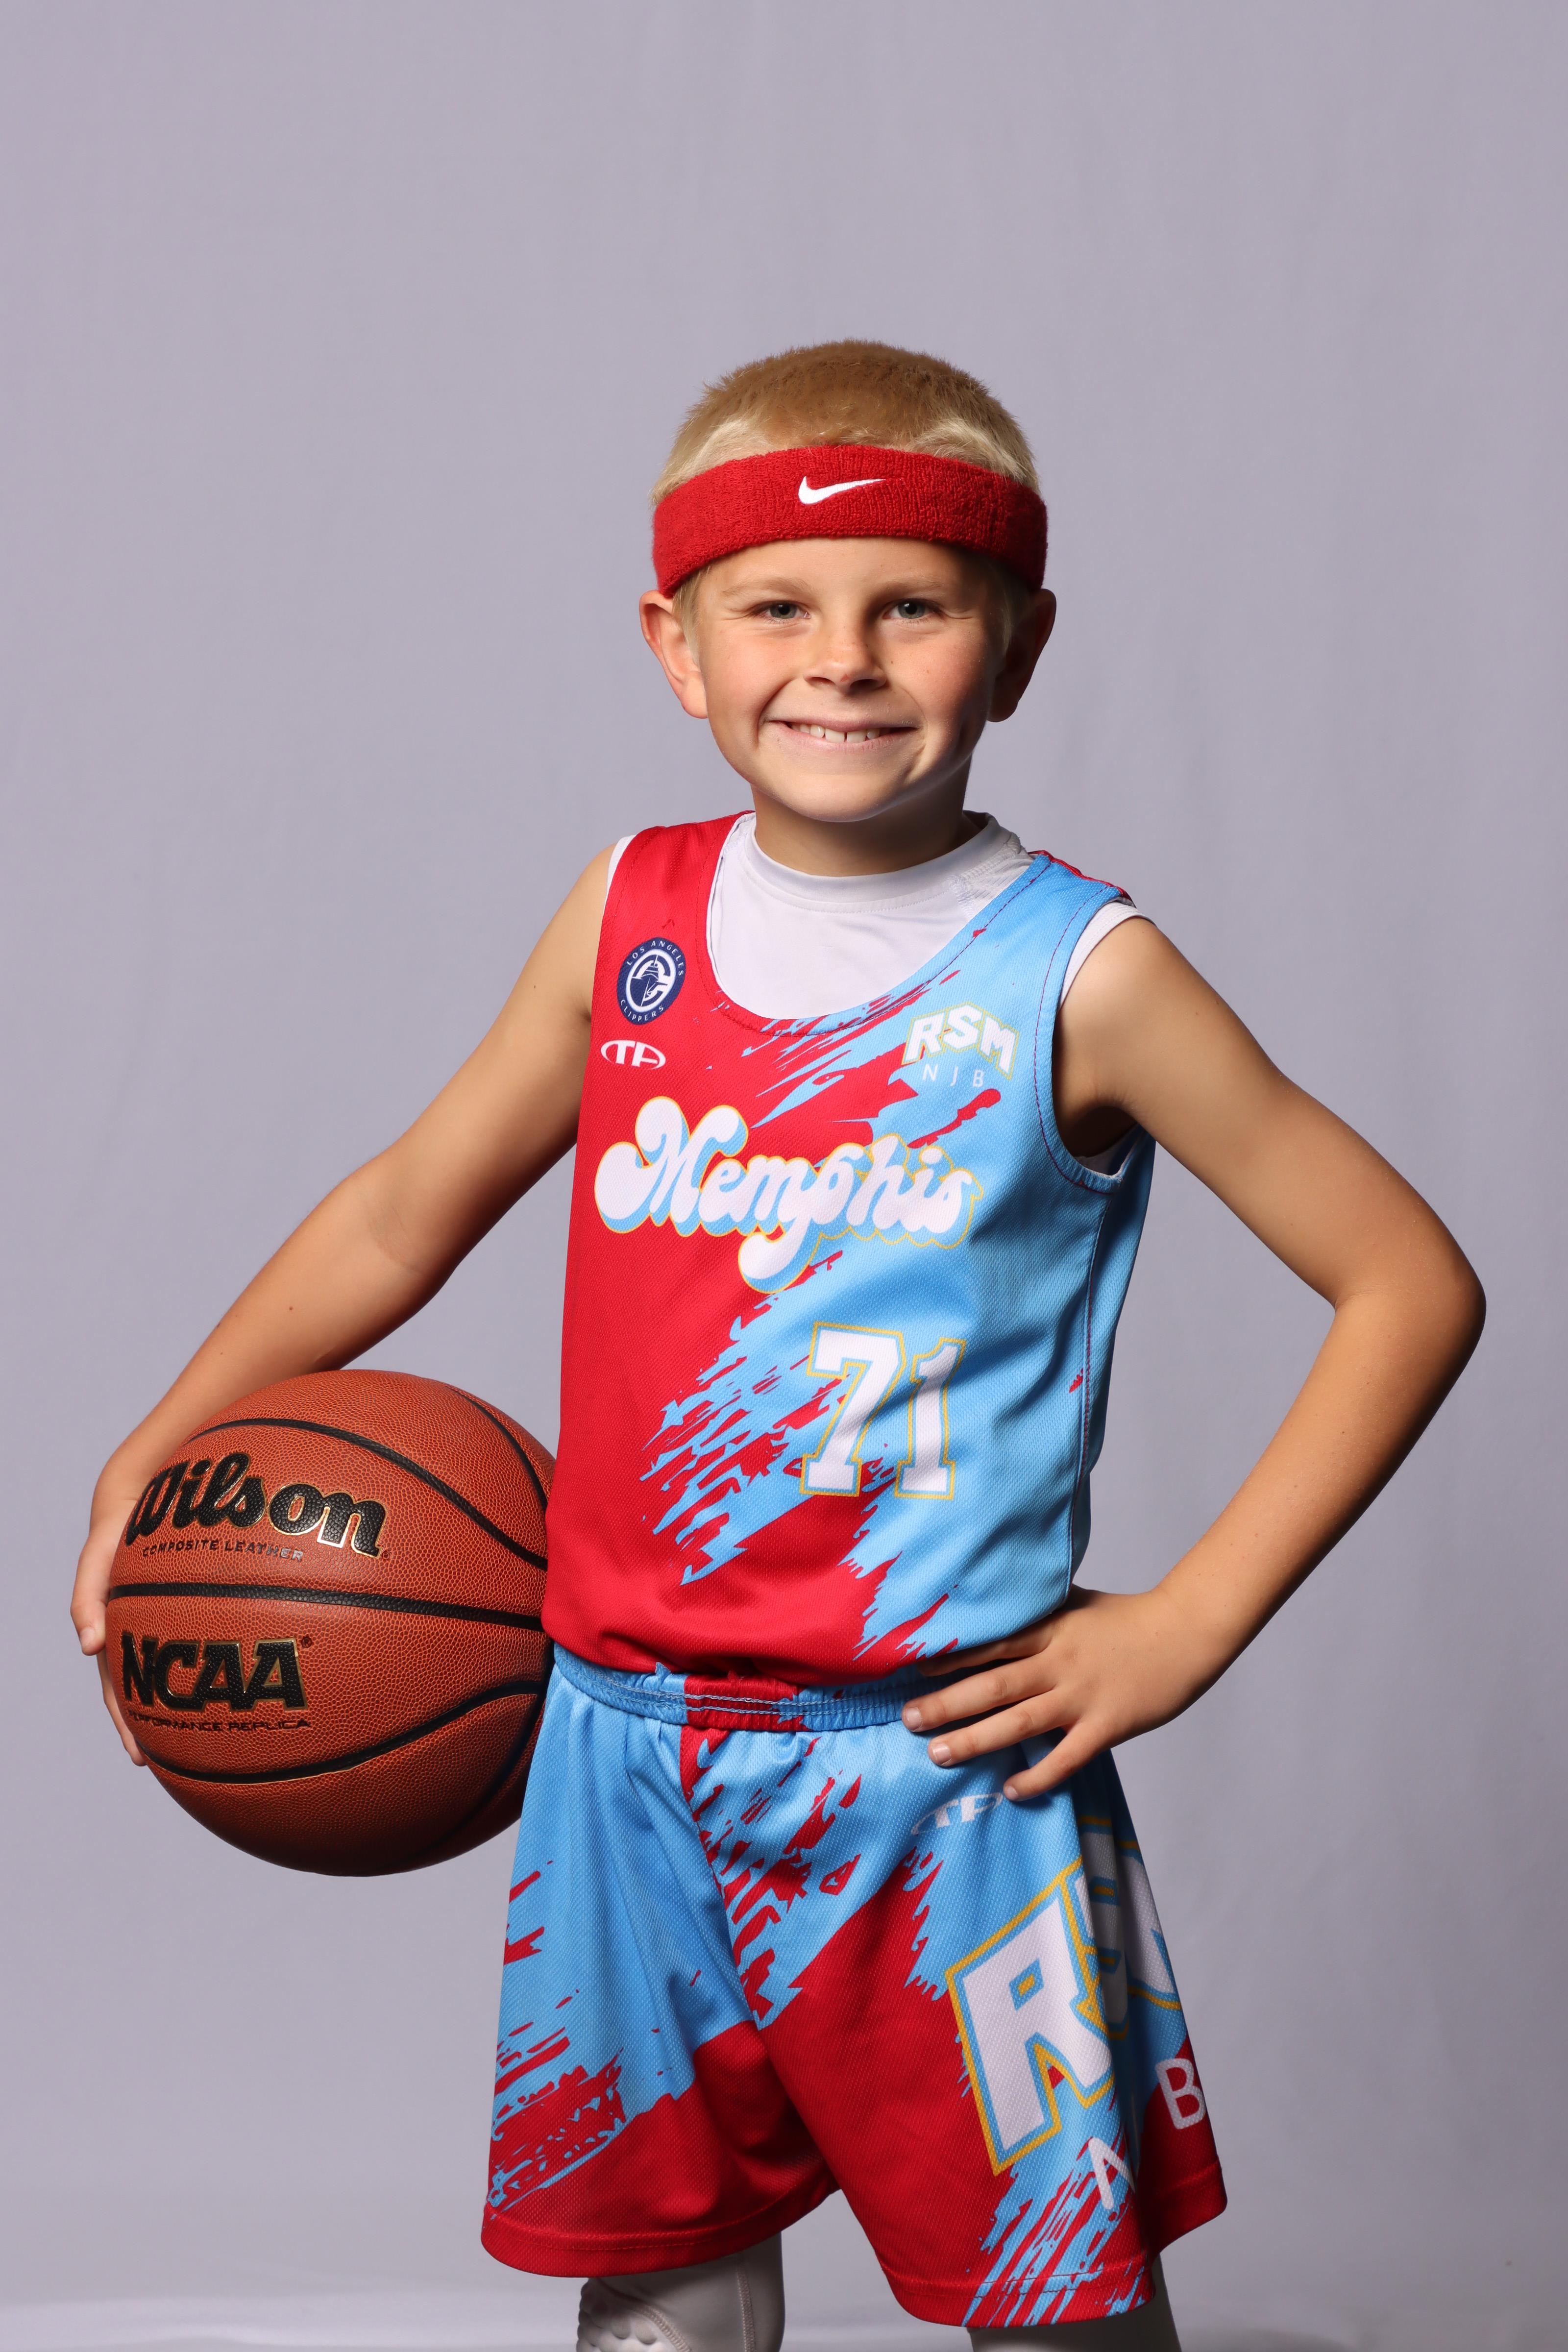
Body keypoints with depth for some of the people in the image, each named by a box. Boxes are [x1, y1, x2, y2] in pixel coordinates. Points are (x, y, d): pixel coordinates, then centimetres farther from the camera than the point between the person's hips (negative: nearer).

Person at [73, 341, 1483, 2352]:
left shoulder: (1076, 976, -9)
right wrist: (156, 1451, 13)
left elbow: (1412, 1284, -5)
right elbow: (407, 1210, 16)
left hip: (944, 1768, -3)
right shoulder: (629, 917, 3)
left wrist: (1186, 1625, -9)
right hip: (636, 1750, 4)